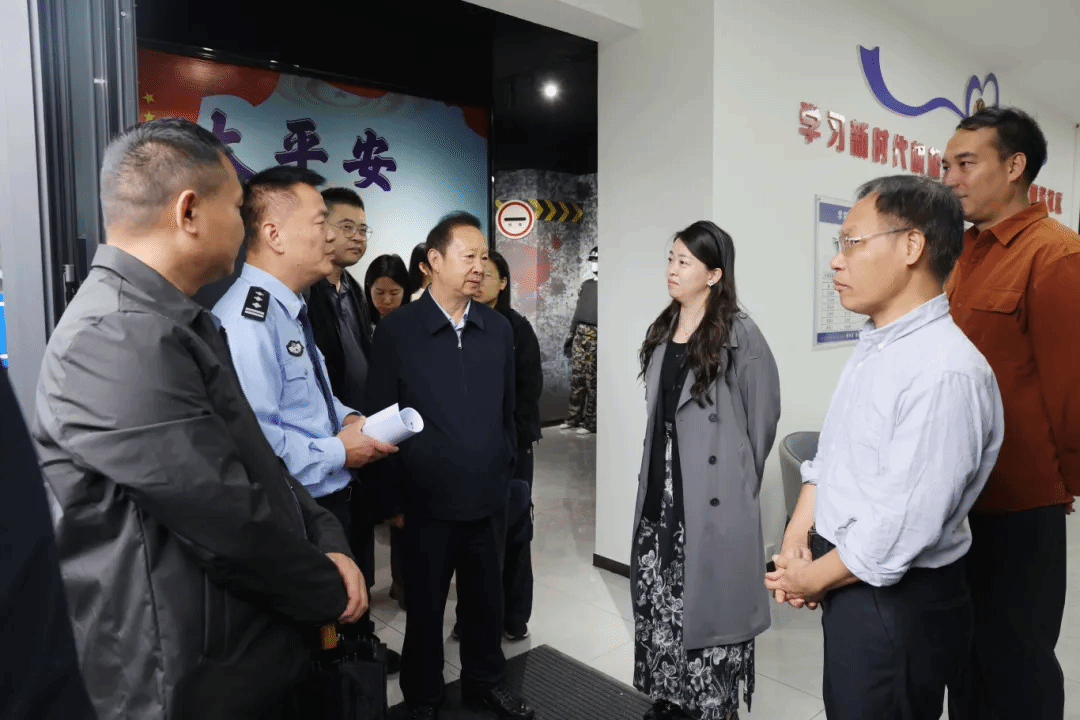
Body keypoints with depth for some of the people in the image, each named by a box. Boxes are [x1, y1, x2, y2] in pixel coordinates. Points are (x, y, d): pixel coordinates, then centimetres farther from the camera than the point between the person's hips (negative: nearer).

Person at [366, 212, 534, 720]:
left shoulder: (498, 328, 3)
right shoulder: (396, 330, -8)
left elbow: (507, 412, 9)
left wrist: (506, 474, 11)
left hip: (489, 499, 3)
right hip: (428, 501, -3)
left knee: (486, 598, 18)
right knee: (425, 605, 15)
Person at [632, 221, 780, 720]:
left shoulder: (740, 335, -11)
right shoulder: (661, 333, 10)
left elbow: (764, 415, -5)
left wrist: (740, 480, 4)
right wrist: (654, 476, 13)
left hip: (713, 501, -7)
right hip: (662, 493, 7)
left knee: (709, 603, 3)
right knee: (659, 600, 15)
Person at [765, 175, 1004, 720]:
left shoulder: (947, 373, -26)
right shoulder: (872, 347, 4)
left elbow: (901, 530, -26)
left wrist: (812, 580, -12)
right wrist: (795, 542, -2)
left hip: (898, 602, -8)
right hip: (846, 582, 8)